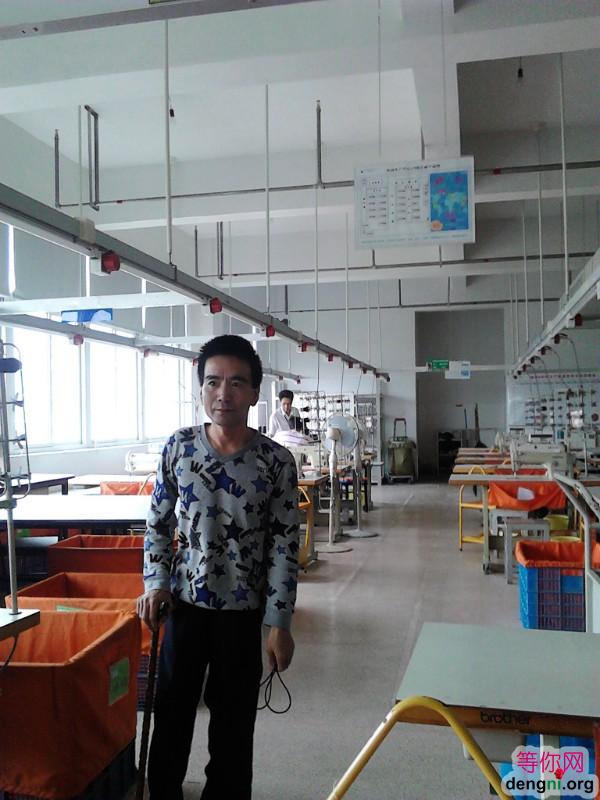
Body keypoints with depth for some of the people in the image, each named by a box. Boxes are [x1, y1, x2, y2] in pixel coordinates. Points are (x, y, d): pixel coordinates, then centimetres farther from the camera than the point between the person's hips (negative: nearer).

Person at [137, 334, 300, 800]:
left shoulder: (277, 461, -12)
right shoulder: (178, 447, -6)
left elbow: (285, 546, -8)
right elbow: (159, 520, 6)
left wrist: (280, 623, -8)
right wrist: (156, 582, -4)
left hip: (243, 610, -2)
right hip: (184, 602, 2)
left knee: (233, 718, 13)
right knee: (172, 709, 17)